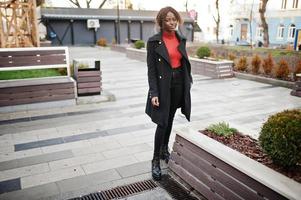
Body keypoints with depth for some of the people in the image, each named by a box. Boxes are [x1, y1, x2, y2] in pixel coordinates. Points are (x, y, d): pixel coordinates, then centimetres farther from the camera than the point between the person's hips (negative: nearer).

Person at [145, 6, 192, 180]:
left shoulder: (181, 39, 7)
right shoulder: (154, 41, -8)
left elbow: (185, 62, 14)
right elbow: (151, 69, -11)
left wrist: (188, 80, 11)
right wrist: (154, 93, -17)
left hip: (179, 83, 5)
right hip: (163, 85, -5)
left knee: (170, 119, 15)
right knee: (162, 122, -6)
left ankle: (165, 150, 32)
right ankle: (156, 161, 7)